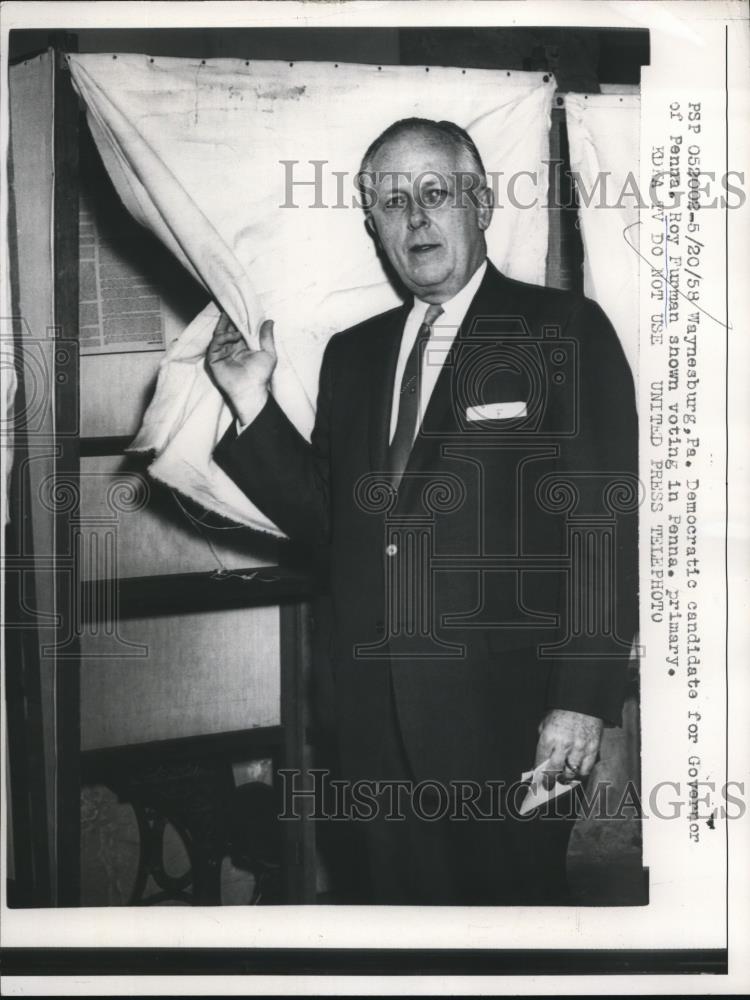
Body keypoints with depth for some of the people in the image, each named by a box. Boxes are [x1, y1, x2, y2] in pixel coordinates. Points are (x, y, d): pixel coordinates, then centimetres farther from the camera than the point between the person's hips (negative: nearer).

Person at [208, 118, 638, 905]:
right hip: (376, 718, 5)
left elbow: (605, 523, -9)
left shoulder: (565, 331, -4)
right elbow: (326, 521, 11)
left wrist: (583, 699, -14)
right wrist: (254, 405, 0)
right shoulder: (351, 354, 12)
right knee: (400, 899, 17)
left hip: (506, 717, -4)